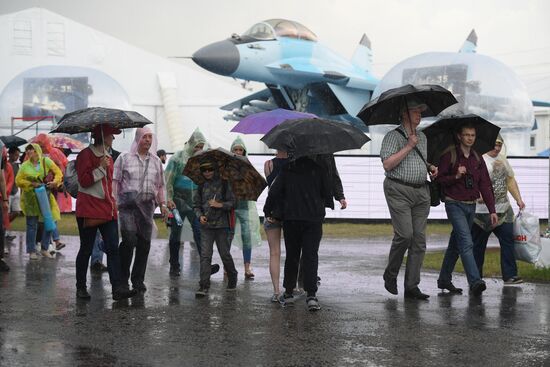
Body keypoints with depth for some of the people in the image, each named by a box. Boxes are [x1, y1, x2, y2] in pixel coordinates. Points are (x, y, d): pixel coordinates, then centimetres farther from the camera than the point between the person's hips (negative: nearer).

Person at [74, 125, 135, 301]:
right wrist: (101, 168, -19)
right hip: (88, 210, -6)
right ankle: (81, 287, 16)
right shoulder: (86, 155, -6)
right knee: (86, 249, 3)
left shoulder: (108, 157, 17)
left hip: (107, 209, 6)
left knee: (113, 248, -6)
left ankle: (118, 288, -12)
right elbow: (84, 181, -14)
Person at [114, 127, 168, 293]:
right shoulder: (124, 158, 6)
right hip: (128, 203, -4)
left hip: (147, 204, 4)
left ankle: (138, 279, 10)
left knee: (144, 242, 1)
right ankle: (122, 277, -2)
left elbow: (160, 185, 22)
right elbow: (115, 181, 3)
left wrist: (163, 204, 12)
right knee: (129, 239, -15)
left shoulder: (156, 161, 17)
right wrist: (114, 201, -7)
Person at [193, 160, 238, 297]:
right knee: (205, 255, -7)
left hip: (221, 225, -2)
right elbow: (196, 205, 14)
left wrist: (220, 205, -16)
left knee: (225, 254, 5)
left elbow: (232, 202, 1)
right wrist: (200, 216, -4)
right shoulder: (201, 187, 10)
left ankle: (232, 280, 28)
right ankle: (204, 286, -9)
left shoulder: (224, 184, 2)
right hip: (206, 225, 2)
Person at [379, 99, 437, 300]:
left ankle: (412, 286, 3)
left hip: (421, 192, 7)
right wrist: (408, 146, -14)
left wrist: (430, 167, 11)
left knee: (419, 239, 0)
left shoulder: (422, 137, 19)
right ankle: (390, 275, 8)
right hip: (399, 191, -7)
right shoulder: (393, 136, -3)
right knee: (404, 235, -15)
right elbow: (387, 164, -15)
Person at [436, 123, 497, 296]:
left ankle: (444, 279, 25)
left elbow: (485, 185, 9)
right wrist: (456, 176, -22)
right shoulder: (449, 156, -5)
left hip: (471, 206, 6)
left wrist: (492, 210, 3)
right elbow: (439, 179, -6)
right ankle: (475, 281, -27)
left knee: (456, 244, 14)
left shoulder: (478, 159, 10)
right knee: (466, 242, -18)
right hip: (454, 205, -6)